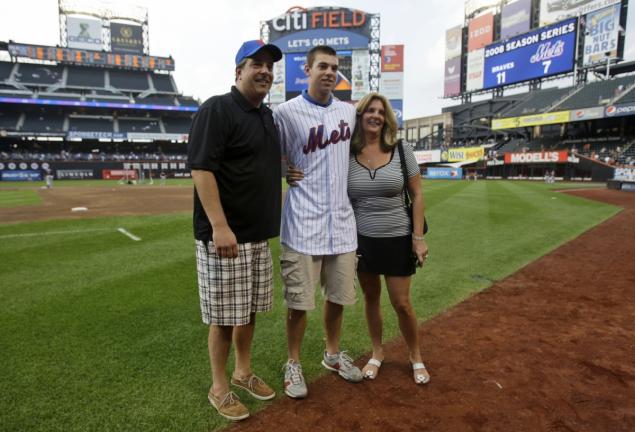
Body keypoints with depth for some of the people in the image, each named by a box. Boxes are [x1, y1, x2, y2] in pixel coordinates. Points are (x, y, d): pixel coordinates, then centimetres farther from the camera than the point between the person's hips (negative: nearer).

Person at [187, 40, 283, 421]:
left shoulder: (268, 115, 15)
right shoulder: (217, 110, -10)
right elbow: (202, 169, -18)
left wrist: (291, 172, 12)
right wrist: (219, 226, -24)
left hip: (261, 233, 8)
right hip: (225, 234, -8)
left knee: (249, 310, 17)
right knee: (225, 315, 3)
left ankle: (244, 372, 34)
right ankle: (219, 388, 21)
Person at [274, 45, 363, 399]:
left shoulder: (349, 112, 11)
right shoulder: (287, 112, -5)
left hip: (342, 221, 5)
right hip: (304, 223, -5)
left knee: (339, 296, 15)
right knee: (300, 301, 3)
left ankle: (333, 354, 36)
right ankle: (294, 364, 24)